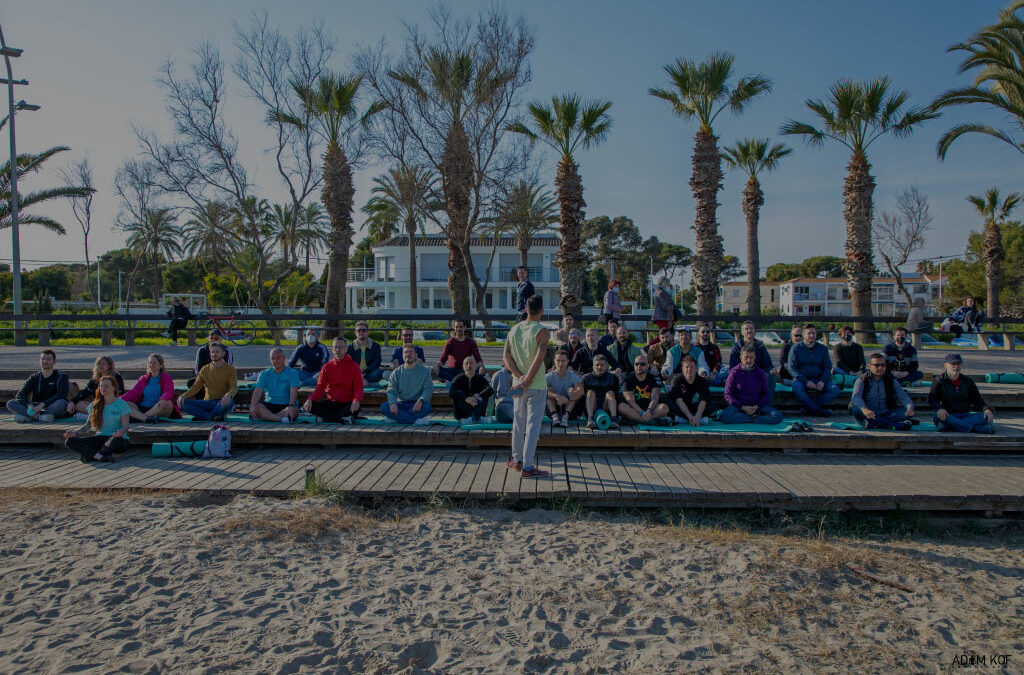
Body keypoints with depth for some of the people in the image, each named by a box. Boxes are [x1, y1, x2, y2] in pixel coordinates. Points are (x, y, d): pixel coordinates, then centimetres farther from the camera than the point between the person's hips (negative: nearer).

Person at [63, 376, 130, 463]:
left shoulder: (121, 404, 0)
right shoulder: (95, 405, 13)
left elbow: (125, 426, -6)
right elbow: (88, 424, 13)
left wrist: (121, 432, -29)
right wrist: (76, 432, -6)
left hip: (115, 437, -5)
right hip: (100, 437, 5)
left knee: (116, 441, -42)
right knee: (69, 441, -17)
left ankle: (91, 455, -18)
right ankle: (101, 457, -33)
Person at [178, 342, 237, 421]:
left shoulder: (230, 369, 3)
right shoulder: (205, 369, 14)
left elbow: (234, 387, -10)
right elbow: (196, 387, 8)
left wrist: (229, 395, -35)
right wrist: (184, 396, -13)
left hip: (222, 403, -3)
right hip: (208, 402, 3)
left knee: (229, 402, -39)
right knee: (184, 403, -20)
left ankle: (203, 416, -16)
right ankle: (213, 416, -24)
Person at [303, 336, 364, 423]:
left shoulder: (354, 366, -1)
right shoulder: (327, 366, 5)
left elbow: (358, 388, -7)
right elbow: (320, 388, 1)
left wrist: (356, 400, -31)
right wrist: (310, 399, -20)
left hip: (347, 403, -3)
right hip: (332, 403, 3)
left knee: (355, 409, -36)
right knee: (311, 406, -23)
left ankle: (327, 416, -19)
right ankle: (344, 419, -24)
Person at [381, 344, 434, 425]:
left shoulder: (424, 371, 5)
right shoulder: (396, 372, 10)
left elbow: (428, 389, -4)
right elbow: (391, 390, 0)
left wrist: (421, 400, -25)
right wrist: (393, 403, -23)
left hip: (416, 404, -2)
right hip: (401, 403, 2)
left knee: (426, 407, -35)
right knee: (384, 407, -26)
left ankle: (396, 418, -26)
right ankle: (416, 420, -31)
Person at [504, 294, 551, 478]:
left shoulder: (514, 329, 5)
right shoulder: (542, 332, -12)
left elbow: (506, 357, 1)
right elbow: (538, 361, -20)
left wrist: (519, 377, -7)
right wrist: (526, 382, -17)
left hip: (518, 384, 6)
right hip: (537, 386, -5)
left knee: (518, 423, 17)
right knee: (533, 425, -1)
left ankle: (517, 460, 30)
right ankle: (527, 467, -1)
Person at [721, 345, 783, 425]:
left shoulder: (760, 373, 8)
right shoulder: (734, 373, 1)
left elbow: (766, 394, 11)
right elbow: (728, 395, 0)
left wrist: (757, 406, -8)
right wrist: (743, 407, -12)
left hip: (757, 406, 2)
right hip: (739, 405, -2)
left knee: (778, 416, -24)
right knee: (724, 416, -34)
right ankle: (755, 417, -21)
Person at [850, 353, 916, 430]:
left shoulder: (891, 380, 10)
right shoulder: (862, 380, -1)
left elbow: (903, 396, -2)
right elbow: (855, 397, -21)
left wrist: (910, 407, -26)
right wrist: (864, 409, -42)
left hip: (885, 415, 3)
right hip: (867, 415, -3)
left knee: (907, 413, -21)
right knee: (855, 409, -35)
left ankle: (872, 424, -36)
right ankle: (894, 425, -37)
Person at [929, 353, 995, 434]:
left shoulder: (968, 381, 16)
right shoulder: (938, 381, 4)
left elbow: (977, 399, 11)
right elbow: (932, 399, -10)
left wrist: (987, 409, -12)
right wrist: (939, 408, -32)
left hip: (965, 415, 4)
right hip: (947, 415, -3)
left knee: (986, 416, -24)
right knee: (937, 416, -39)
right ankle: (976, 429, -42)